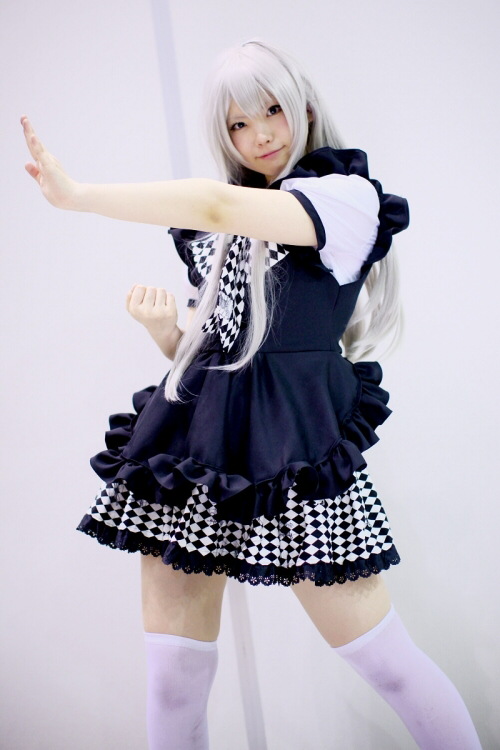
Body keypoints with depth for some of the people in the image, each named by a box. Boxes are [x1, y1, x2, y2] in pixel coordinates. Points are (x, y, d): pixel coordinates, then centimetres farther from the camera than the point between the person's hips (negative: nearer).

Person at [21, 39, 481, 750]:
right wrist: (165, 330, -1)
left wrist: (77, 194, -12)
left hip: (290, 449, -5)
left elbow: (217, 205, -18)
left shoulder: (349, 196, -2)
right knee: (172, 678, 7)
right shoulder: (220, 235, 18)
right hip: (191, 444, 6)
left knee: (386, 658, 1)